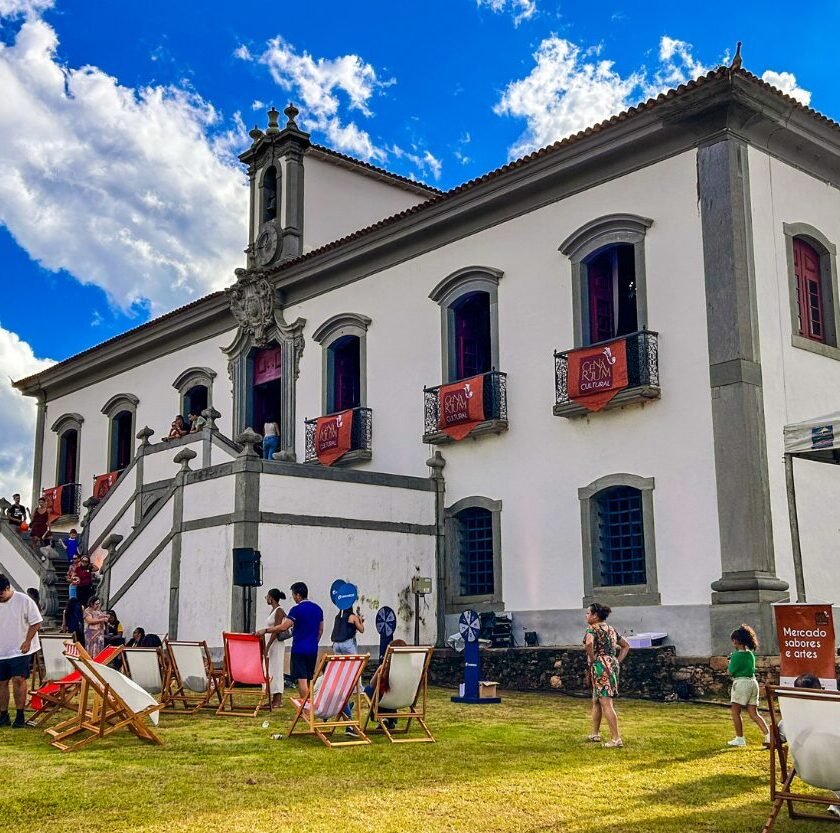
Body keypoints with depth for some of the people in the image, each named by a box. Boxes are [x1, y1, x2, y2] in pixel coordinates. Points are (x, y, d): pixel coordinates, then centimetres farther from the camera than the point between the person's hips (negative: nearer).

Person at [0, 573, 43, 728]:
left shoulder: (24, 600, -10)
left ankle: (20, 715, -4)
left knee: (18, 680, -12)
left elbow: (36, 623, -8)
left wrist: (27, 641, -16)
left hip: (20, 650, -5)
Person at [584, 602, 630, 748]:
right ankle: (595, 734, 29)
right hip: (612, 665, 9)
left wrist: (592, 659, -15)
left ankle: (616, 739, -10)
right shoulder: (611, 629, 17)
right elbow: (626, 646, 22)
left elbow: (589, 643, -30)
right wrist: (617, 662, 15)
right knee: (596, 702, 21)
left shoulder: (592, 629, -8)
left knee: (606, 704, -8)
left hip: (600, 666, -9)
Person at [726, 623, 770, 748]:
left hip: (741, 682, -8)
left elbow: (731, 672, -8)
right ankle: (768, 735, -3)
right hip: (753, 682, 8)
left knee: (735, 712, 4)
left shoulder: (737, 655, -12)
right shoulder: (751, 654, 10)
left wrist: (730, 661, 9)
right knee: (754, 714, 9)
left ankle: (740, 739, 6)